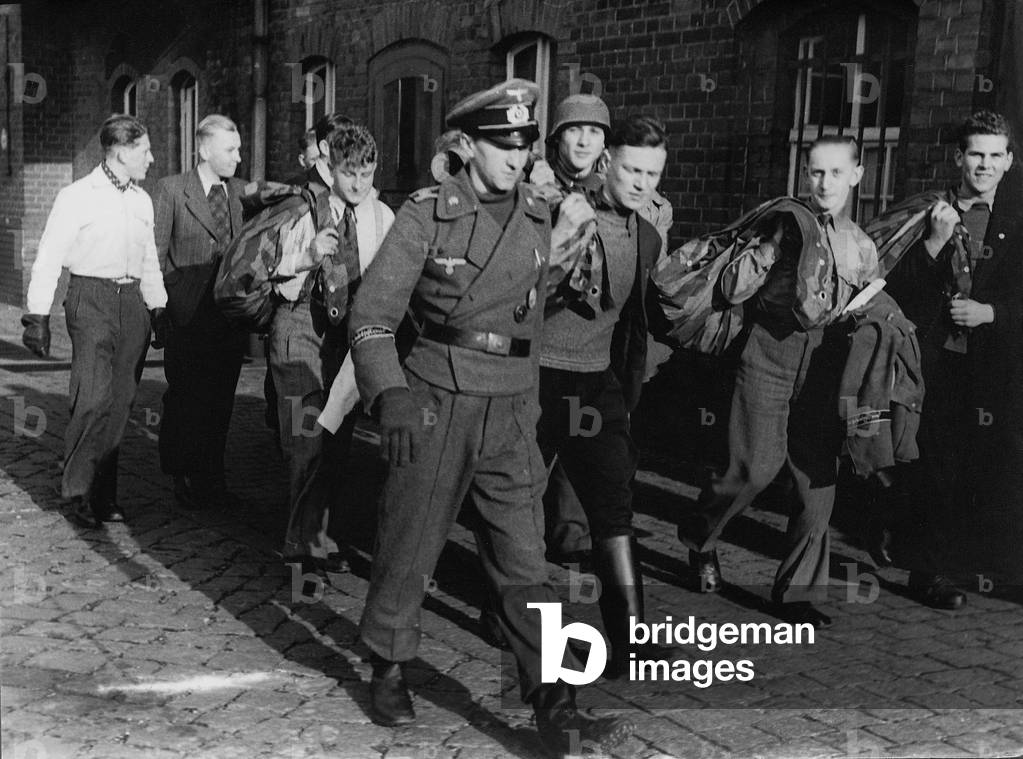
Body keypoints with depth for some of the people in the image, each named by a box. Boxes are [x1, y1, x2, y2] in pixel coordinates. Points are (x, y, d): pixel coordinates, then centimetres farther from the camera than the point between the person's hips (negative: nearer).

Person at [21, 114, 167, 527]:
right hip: (91, 299, -6)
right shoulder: (77, 196, -4)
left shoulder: (142, 200, 14)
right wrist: (38, 317, -10)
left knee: (119, 402, 4)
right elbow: (48, 259, -5)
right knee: (93, 398, -14)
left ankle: (104, 495, 12)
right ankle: (78, 490, 0)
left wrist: (158, 309, 19)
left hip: (132, 302, 6)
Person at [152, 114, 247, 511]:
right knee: (186, 401, 2)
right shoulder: (171, 189, -2)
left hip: (231, 316, 4)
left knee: (221, 402, 9)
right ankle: (184, 479, 16)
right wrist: (158, 309, -6)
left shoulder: (240, 191, 10)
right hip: (187, 318, -4)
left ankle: (213, 479, 19)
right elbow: (154, 254, -1)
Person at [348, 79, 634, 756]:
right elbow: (374, 312, -10)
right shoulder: (427, 214, -6)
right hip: (436, 402, -2)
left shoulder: (543, 219, 5)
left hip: (512, 411, 3)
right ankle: (390, 669, 30)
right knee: (410, 545, 8)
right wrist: (392, 394, -23)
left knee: (524, 562, 0)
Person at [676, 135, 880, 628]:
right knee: (759, 466, -12)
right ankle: (699, 534, 17)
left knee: (819, 479, 1)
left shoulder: (862, 248, 14)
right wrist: (769, 247, -16)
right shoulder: (782, 223, 3)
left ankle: (798, 592, 14)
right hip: (770, 352, -3)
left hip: (825, 362, 4)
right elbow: (732, 291, -4)